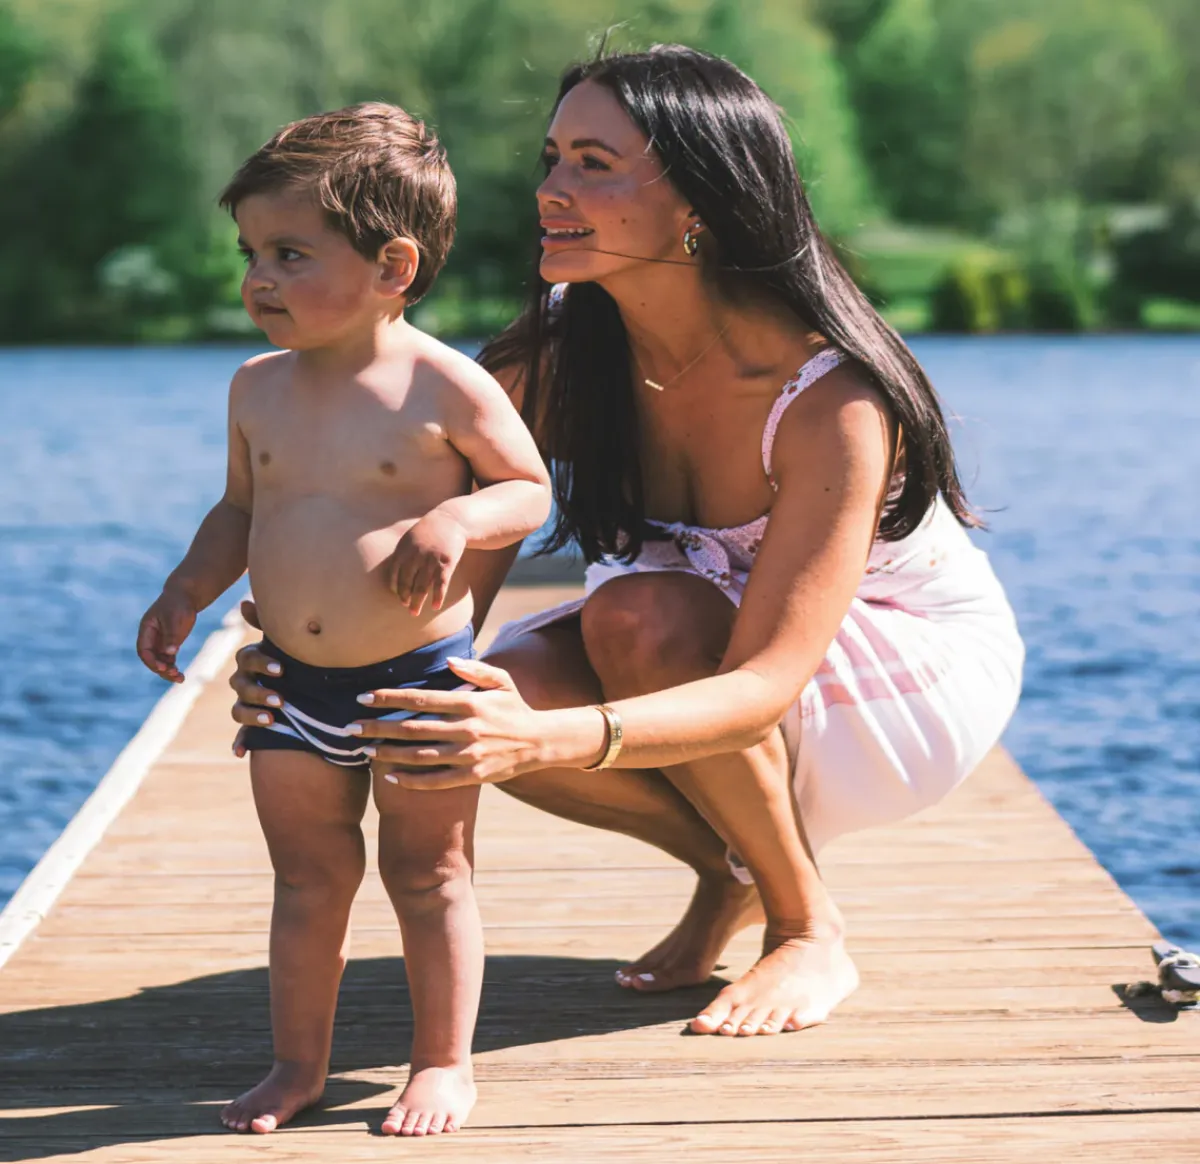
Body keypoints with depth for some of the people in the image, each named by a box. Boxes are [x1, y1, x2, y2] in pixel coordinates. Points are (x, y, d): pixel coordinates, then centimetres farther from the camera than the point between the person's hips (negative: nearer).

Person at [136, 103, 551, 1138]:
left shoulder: (445, 386, -13)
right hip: (291, 682, 4)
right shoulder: (259, 389, 2)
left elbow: (531, 488, -5)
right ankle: (299, 1063, 26)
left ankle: (443, 1064, 21)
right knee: (308, 878, 13)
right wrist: (187, 593, 3)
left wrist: (458, 520, -24)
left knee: (428, 875, 8)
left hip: (419, 675, -4)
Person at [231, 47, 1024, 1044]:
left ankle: (810, 926, -11)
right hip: (716, 651, 5)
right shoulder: (553, 358, -16)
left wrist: (550, 740, -54)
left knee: (642, 615, -34)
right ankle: (731, 873, 2)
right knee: (504, 691, -25)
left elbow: (763, 686, -37)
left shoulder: (828, 397, -32)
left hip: (921, 666, -5)